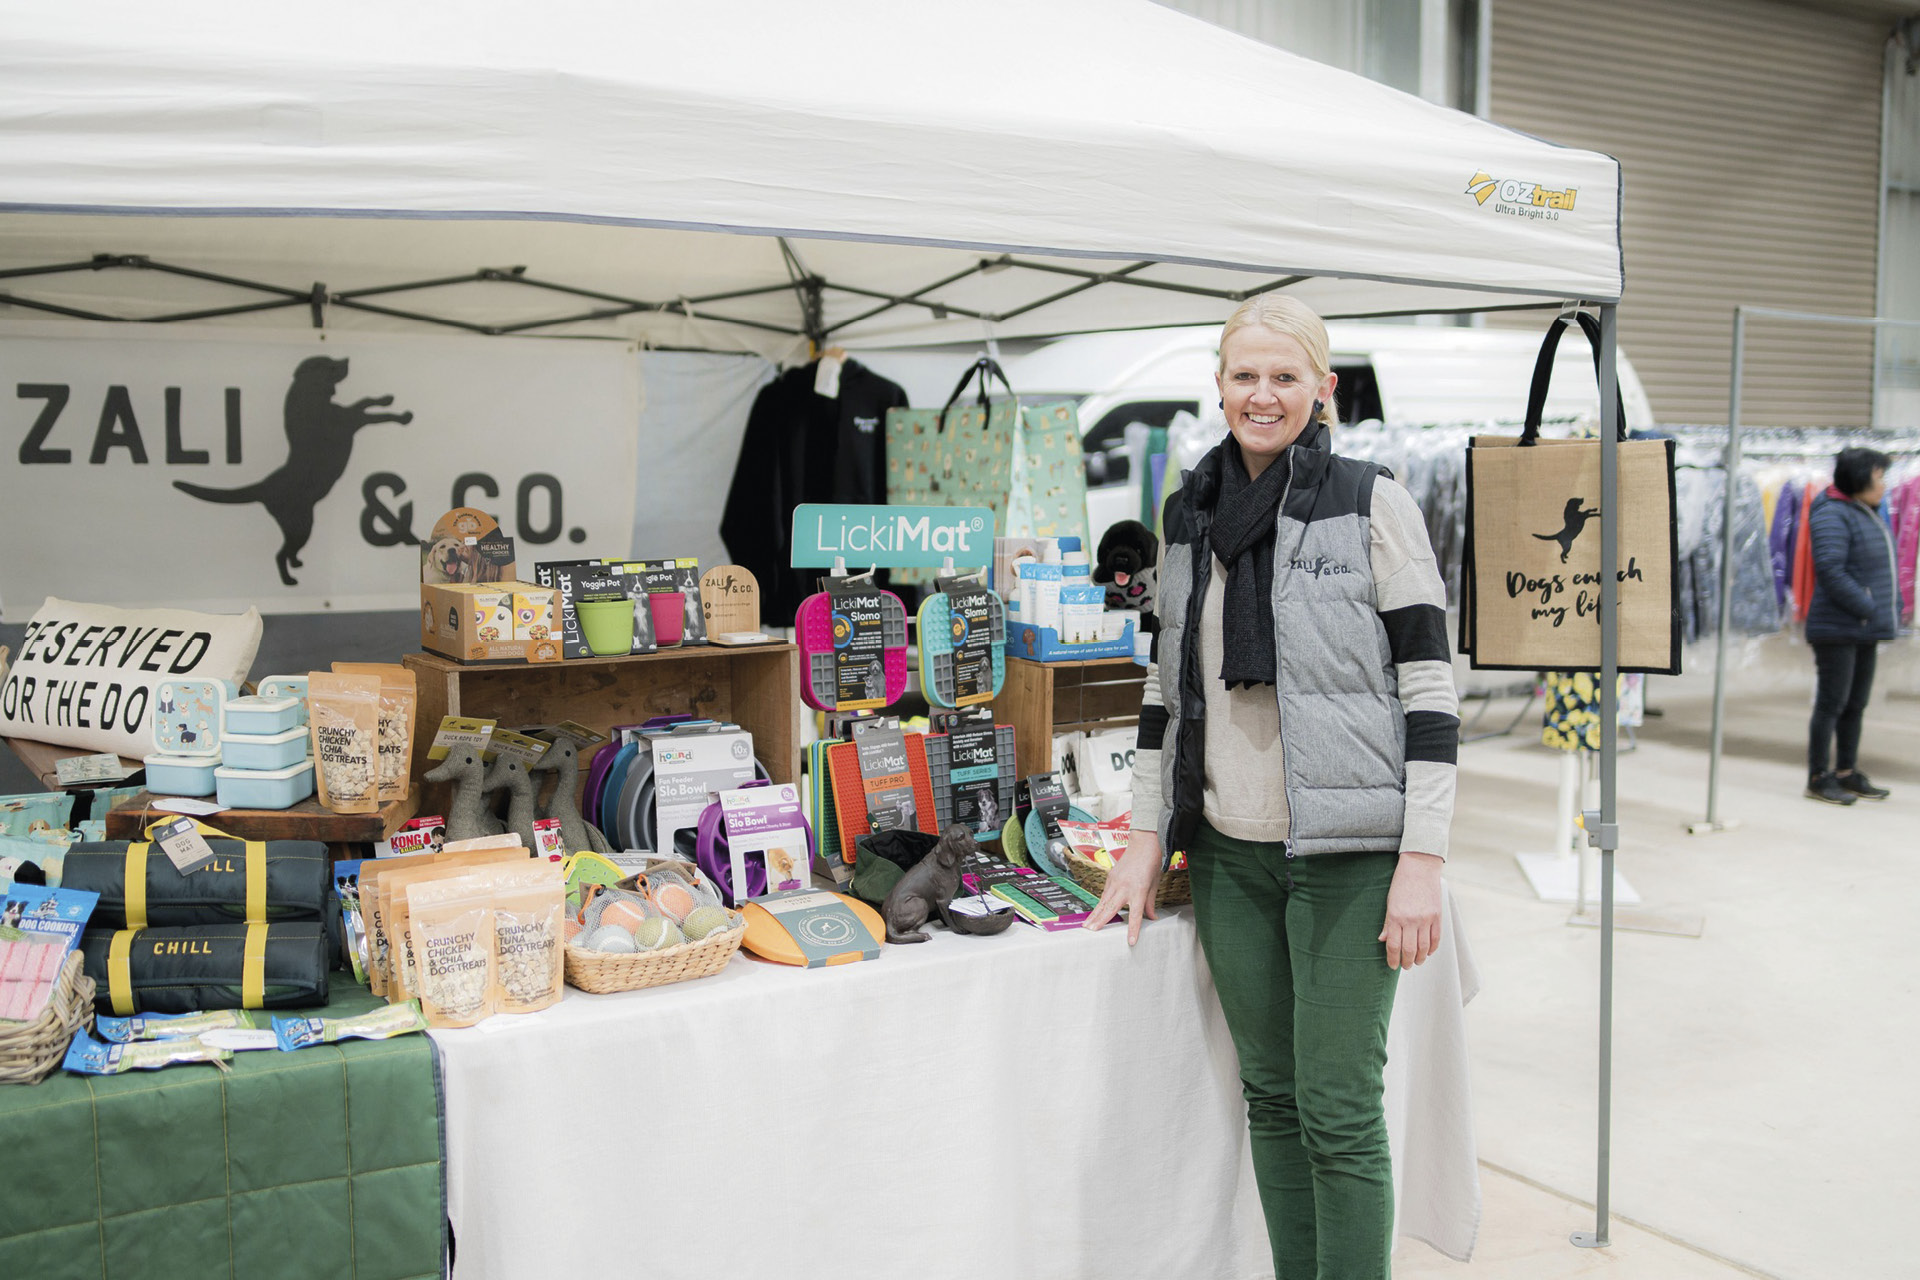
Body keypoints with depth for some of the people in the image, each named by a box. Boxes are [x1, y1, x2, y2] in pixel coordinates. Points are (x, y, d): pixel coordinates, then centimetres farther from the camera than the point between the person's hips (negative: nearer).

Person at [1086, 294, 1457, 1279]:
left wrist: (1422, 859, -13)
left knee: (1338, 1109, -2)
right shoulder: (1189, 514, 10)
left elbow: (1430, 689, -8)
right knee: (1269, 1095, 13)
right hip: (1229, 851, 5)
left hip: (1348, 849, -5)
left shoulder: (1371, 506, -5)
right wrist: (1146, 836, 12)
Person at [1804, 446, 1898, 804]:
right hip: (1838, 629, -9)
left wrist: (1890, 610, 9)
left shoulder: (1870, 514, 15)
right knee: (1831, 703, -4)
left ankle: (1847, 773, 23)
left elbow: (1886, 569, 22)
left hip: (1866, 630, 9)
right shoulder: (1832, 515, -14)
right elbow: (1830, 570, -23)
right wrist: (1868, 608, -20)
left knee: (1856, 705, 14)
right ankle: (1818, 778, 3)